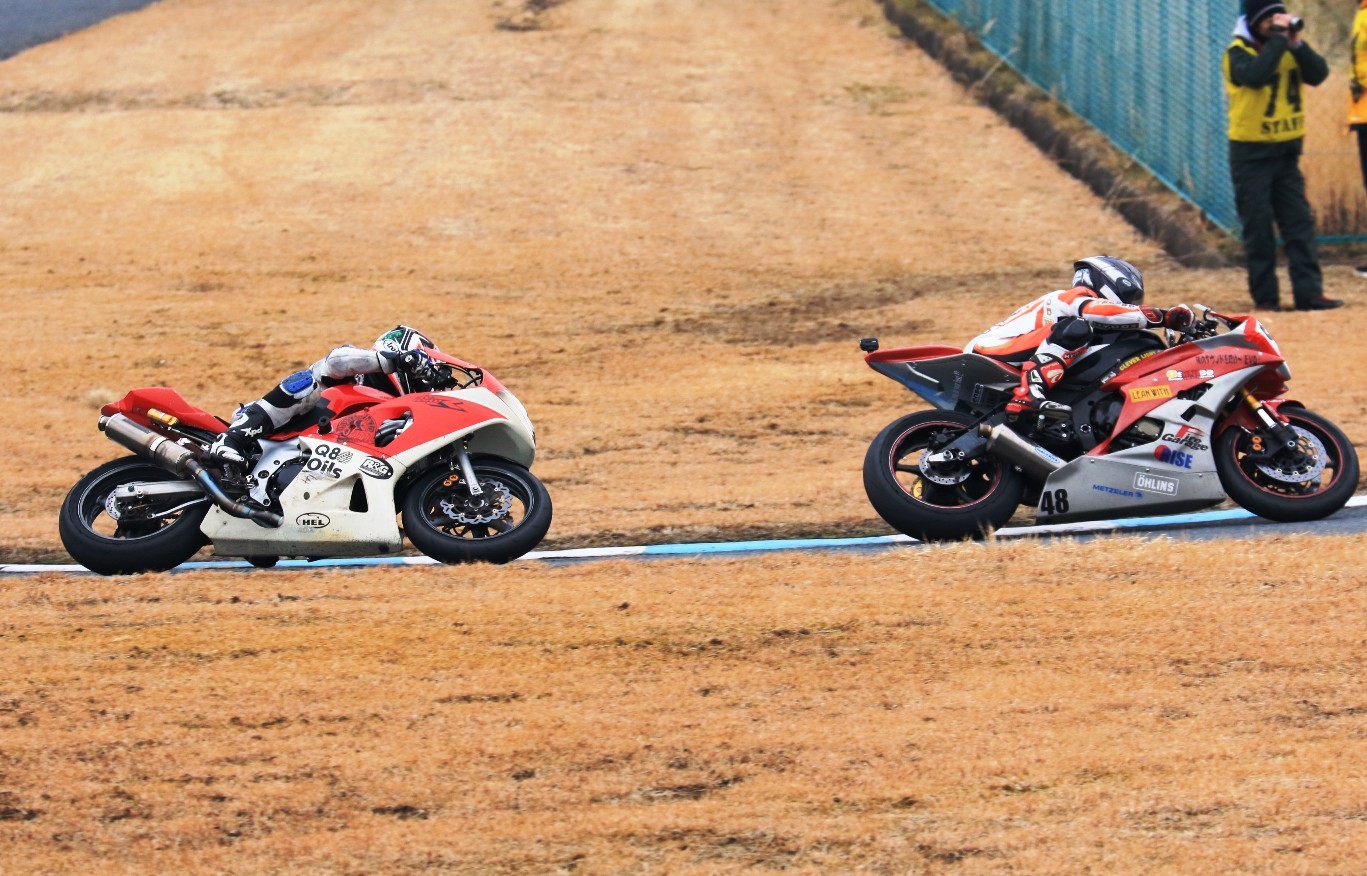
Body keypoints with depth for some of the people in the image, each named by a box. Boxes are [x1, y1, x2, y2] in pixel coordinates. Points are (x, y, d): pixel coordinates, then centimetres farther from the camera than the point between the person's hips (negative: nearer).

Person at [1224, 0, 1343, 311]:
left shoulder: (1289, 49, 6)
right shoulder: (1238, 52, -10)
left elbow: (1318, 74, -7)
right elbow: (1256, 74, -31)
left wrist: (1297, 43, -18)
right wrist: (1278, 38, -25)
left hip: (1286, 151, 5)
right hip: (1251, 154, -5)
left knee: (1300, 223, 1)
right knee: (1259, 228, -1)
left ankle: (1308, 292, 0)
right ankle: (1265, 296, 5)